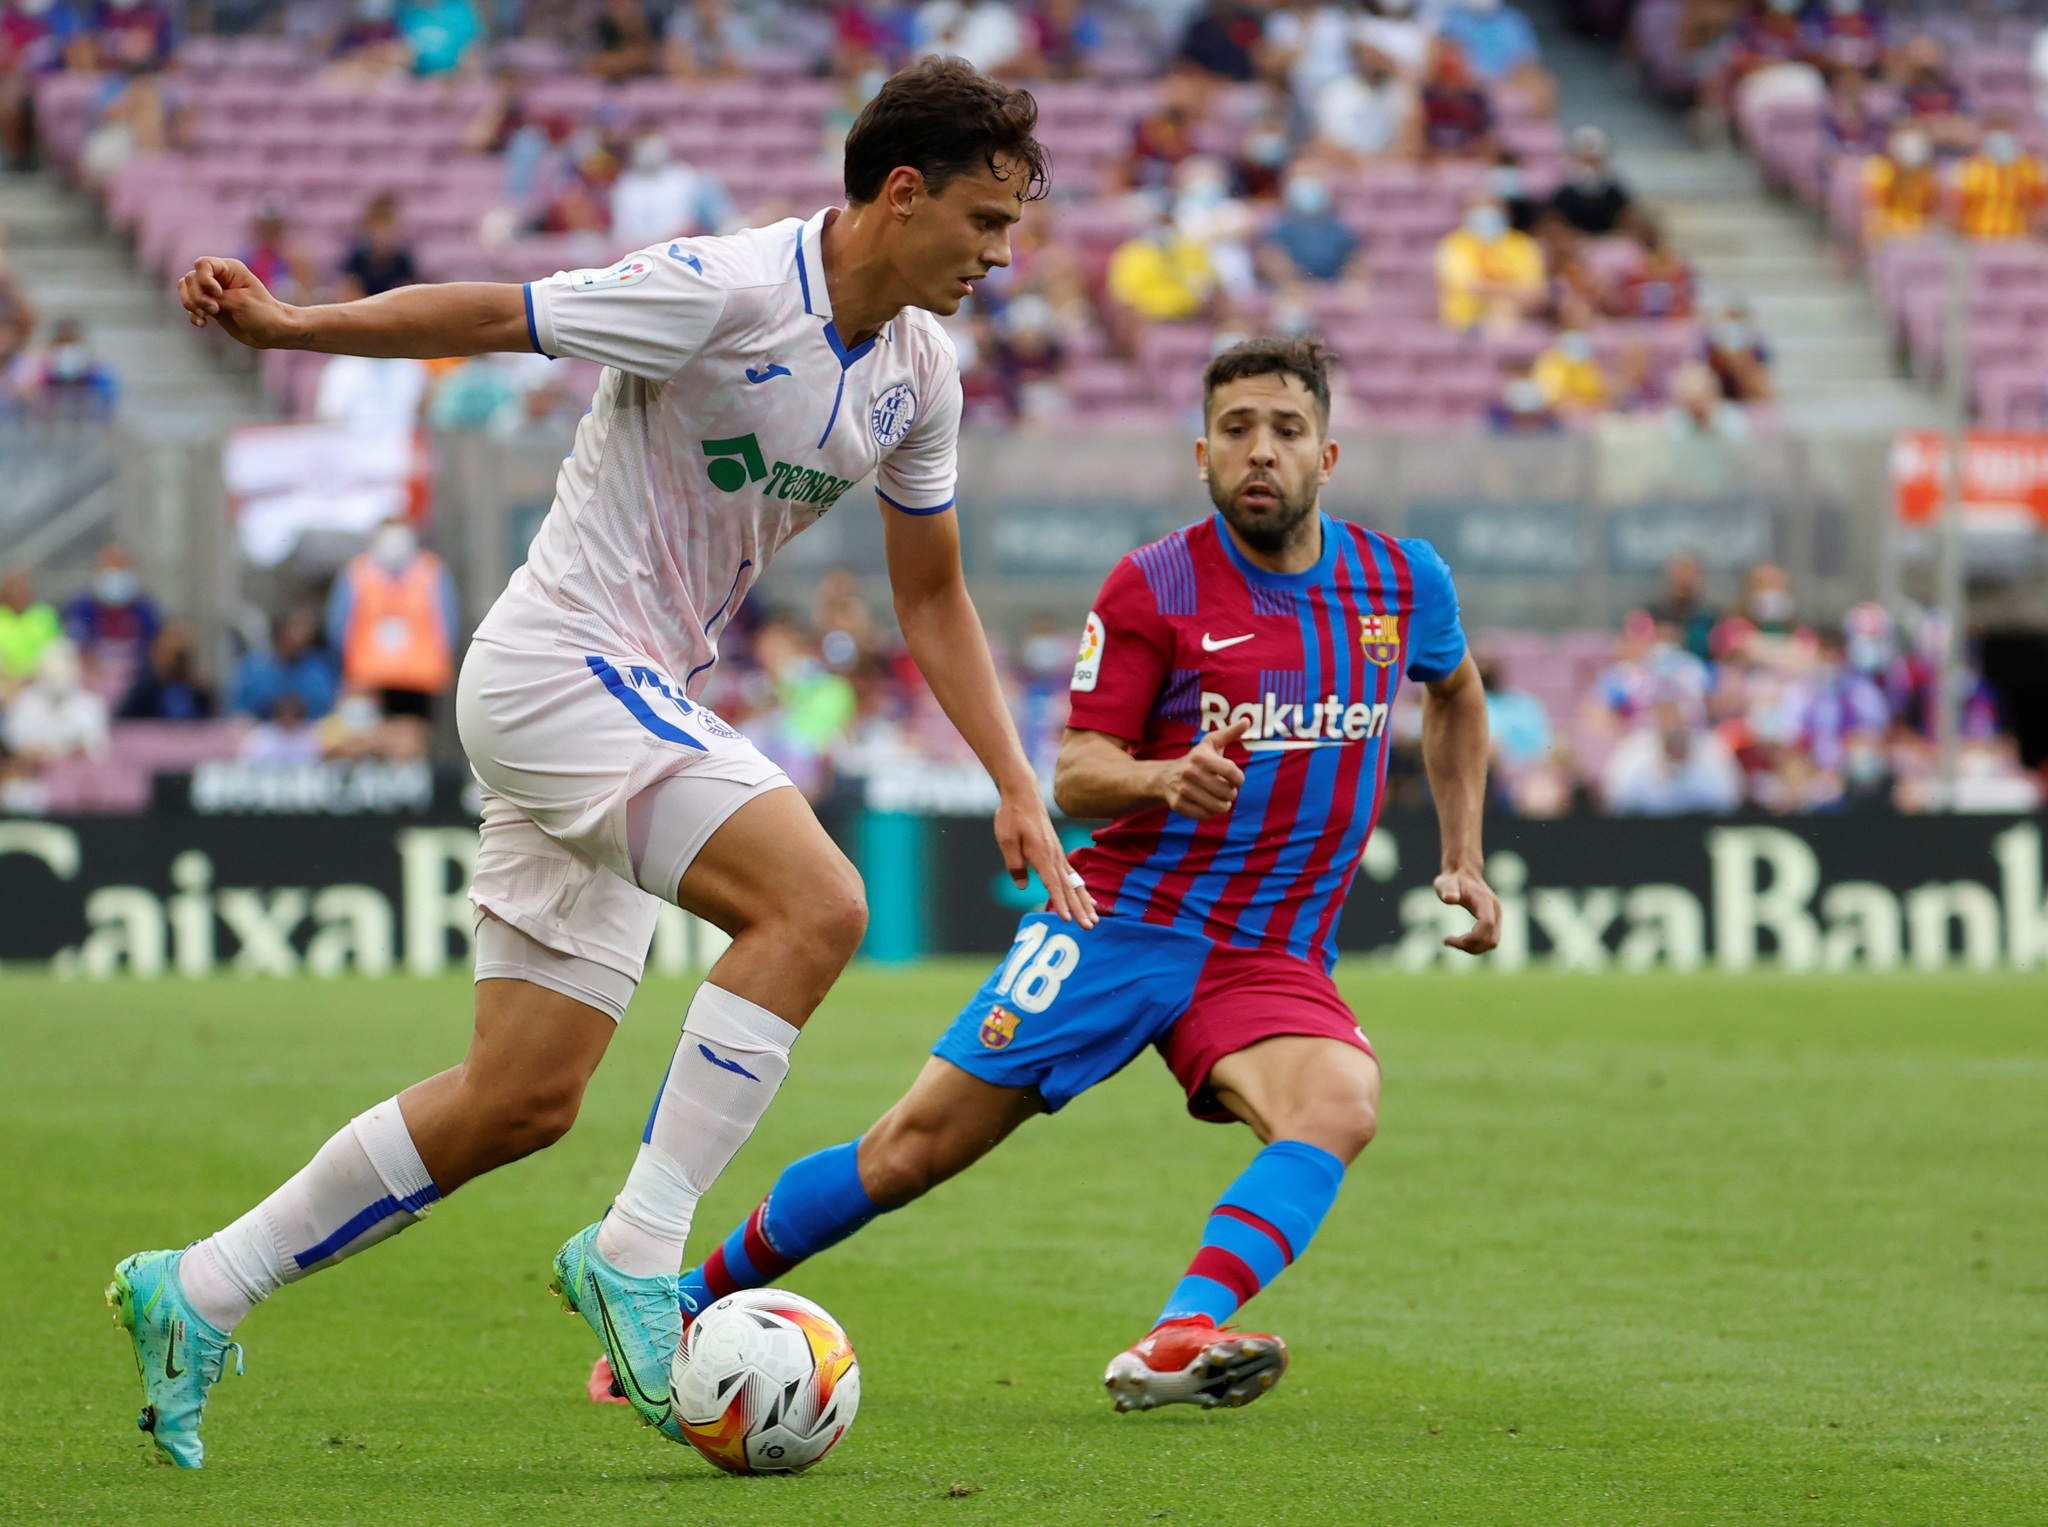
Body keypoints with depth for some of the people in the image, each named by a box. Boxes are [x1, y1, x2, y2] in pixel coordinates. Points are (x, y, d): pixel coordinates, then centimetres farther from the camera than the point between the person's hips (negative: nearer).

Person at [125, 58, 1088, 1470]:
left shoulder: (918, 369, 7)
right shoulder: (725, 292, -18)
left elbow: (933, 597, 16)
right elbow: (483, 317, -13)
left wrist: (1019, 795, 11)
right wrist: (286, 325, -22)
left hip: (642, 708, 9)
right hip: (559, 665, -9)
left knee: (525, 1102, 7)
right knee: (816, 900, -27)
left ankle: (195, 1296, 16)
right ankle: (637, 1253, -20)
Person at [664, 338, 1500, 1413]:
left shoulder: (1405, 584, 4)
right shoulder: (1152, 587, -6)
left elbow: (1457, 694, 27)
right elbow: (1073, 774, -7)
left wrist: (1463, 858, 18)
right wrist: (1165, 779, -29)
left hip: (1277, 956, 2)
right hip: (1126, 919, -2)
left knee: (1340, 1108, -32)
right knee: (911, 1151, -5)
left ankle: (1178, 1343, -45)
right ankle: (683, 1306, 15)